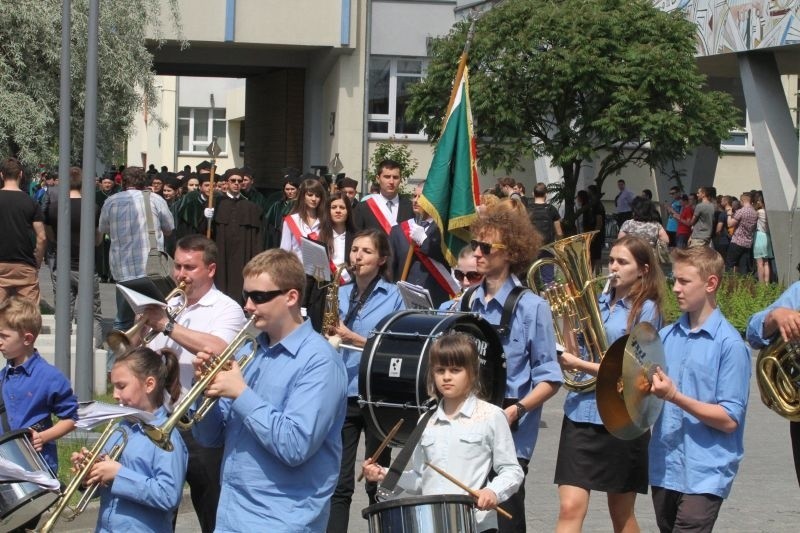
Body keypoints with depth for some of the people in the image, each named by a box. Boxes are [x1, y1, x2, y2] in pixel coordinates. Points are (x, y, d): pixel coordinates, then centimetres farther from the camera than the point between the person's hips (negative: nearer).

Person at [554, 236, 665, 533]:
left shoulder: (645, 310, -5)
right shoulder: (598, 303, 10)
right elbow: (575, 354, 9)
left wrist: (578, 364, -15)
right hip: (581, 412, 4)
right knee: (570, 508, -6)